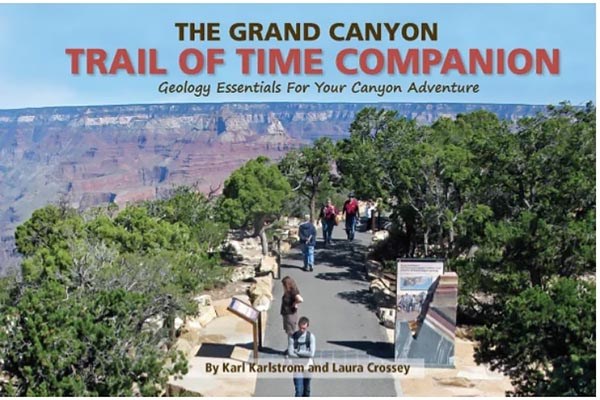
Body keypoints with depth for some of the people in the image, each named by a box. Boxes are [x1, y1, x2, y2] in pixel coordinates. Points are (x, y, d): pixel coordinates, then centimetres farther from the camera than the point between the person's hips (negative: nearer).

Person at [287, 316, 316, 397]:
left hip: (307, 365, 1)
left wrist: (298, 352, -13)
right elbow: (290, 354, -15)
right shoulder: (292, 337, -8)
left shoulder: (311, 337, -7)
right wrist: (304, 355, -12)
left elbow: (311, 353, -17)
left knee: (306, 390, 13)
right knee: (299, 391, -8)